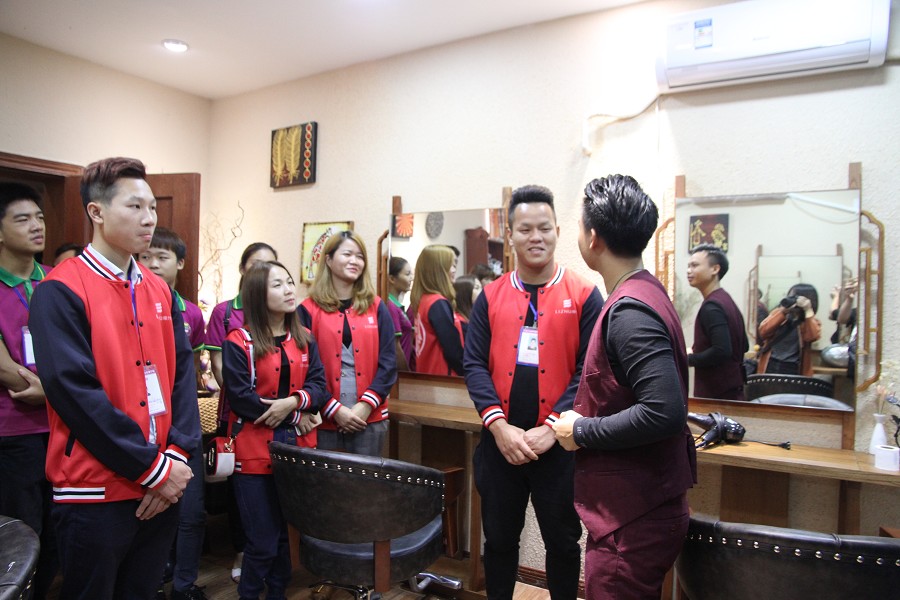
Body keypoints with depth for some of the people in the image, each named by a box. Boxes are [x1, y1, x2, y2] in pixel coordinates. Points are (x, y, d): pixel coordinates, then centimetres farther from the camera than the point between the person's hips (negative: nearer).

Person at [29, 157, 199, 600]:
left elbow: (182, 372, 5)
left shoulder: (159, 290, 8)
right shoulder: (60, 291, -11)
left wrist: (176, 456, -6)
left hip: (162, 487, 6)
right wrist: (151, 467, -17)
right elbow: (74, 390, -18)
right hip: (95, 492, -5)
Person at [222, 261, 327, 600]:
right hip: (255, 449, -5)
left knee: (287, 530, 14)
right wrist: (296, 418, -11)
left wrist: (293, 402, -19)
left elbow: (319, 385, 3)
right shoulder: (238, 342, -8)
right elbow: (239, 397, -15)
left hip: (297, 446, 5)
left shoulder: (304, 339, 9)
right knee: (263, 539, 2)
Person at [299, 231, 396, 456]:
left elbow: (388, 363, 1)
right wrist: (334, 410, -11)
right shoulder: (309, 310, 0)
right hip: (324, 420, -2)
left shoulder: (376, 307, 6)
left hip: (370, 419, 2)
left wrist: (366, 405, -9)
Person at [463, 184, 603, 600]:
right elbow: (474, 364, -2)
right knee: (499, 538, 18)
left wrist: (552, 428, -15)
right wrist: (499, 426, -13)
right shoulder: (490, 296, 2)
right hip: (499, 441, 2)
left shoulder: (584, 295, -4)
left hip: (559, 443, -2)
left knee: (562, 541, 16)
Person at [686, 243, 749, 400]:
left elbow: (721, 351, -28)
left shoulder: (711, 307, -18)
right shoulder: (727, 300, 12)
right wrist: (697, 353, 16)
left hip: (715, 394, -10)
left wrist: (688, 359, -14)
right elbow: (743, 346, 19)